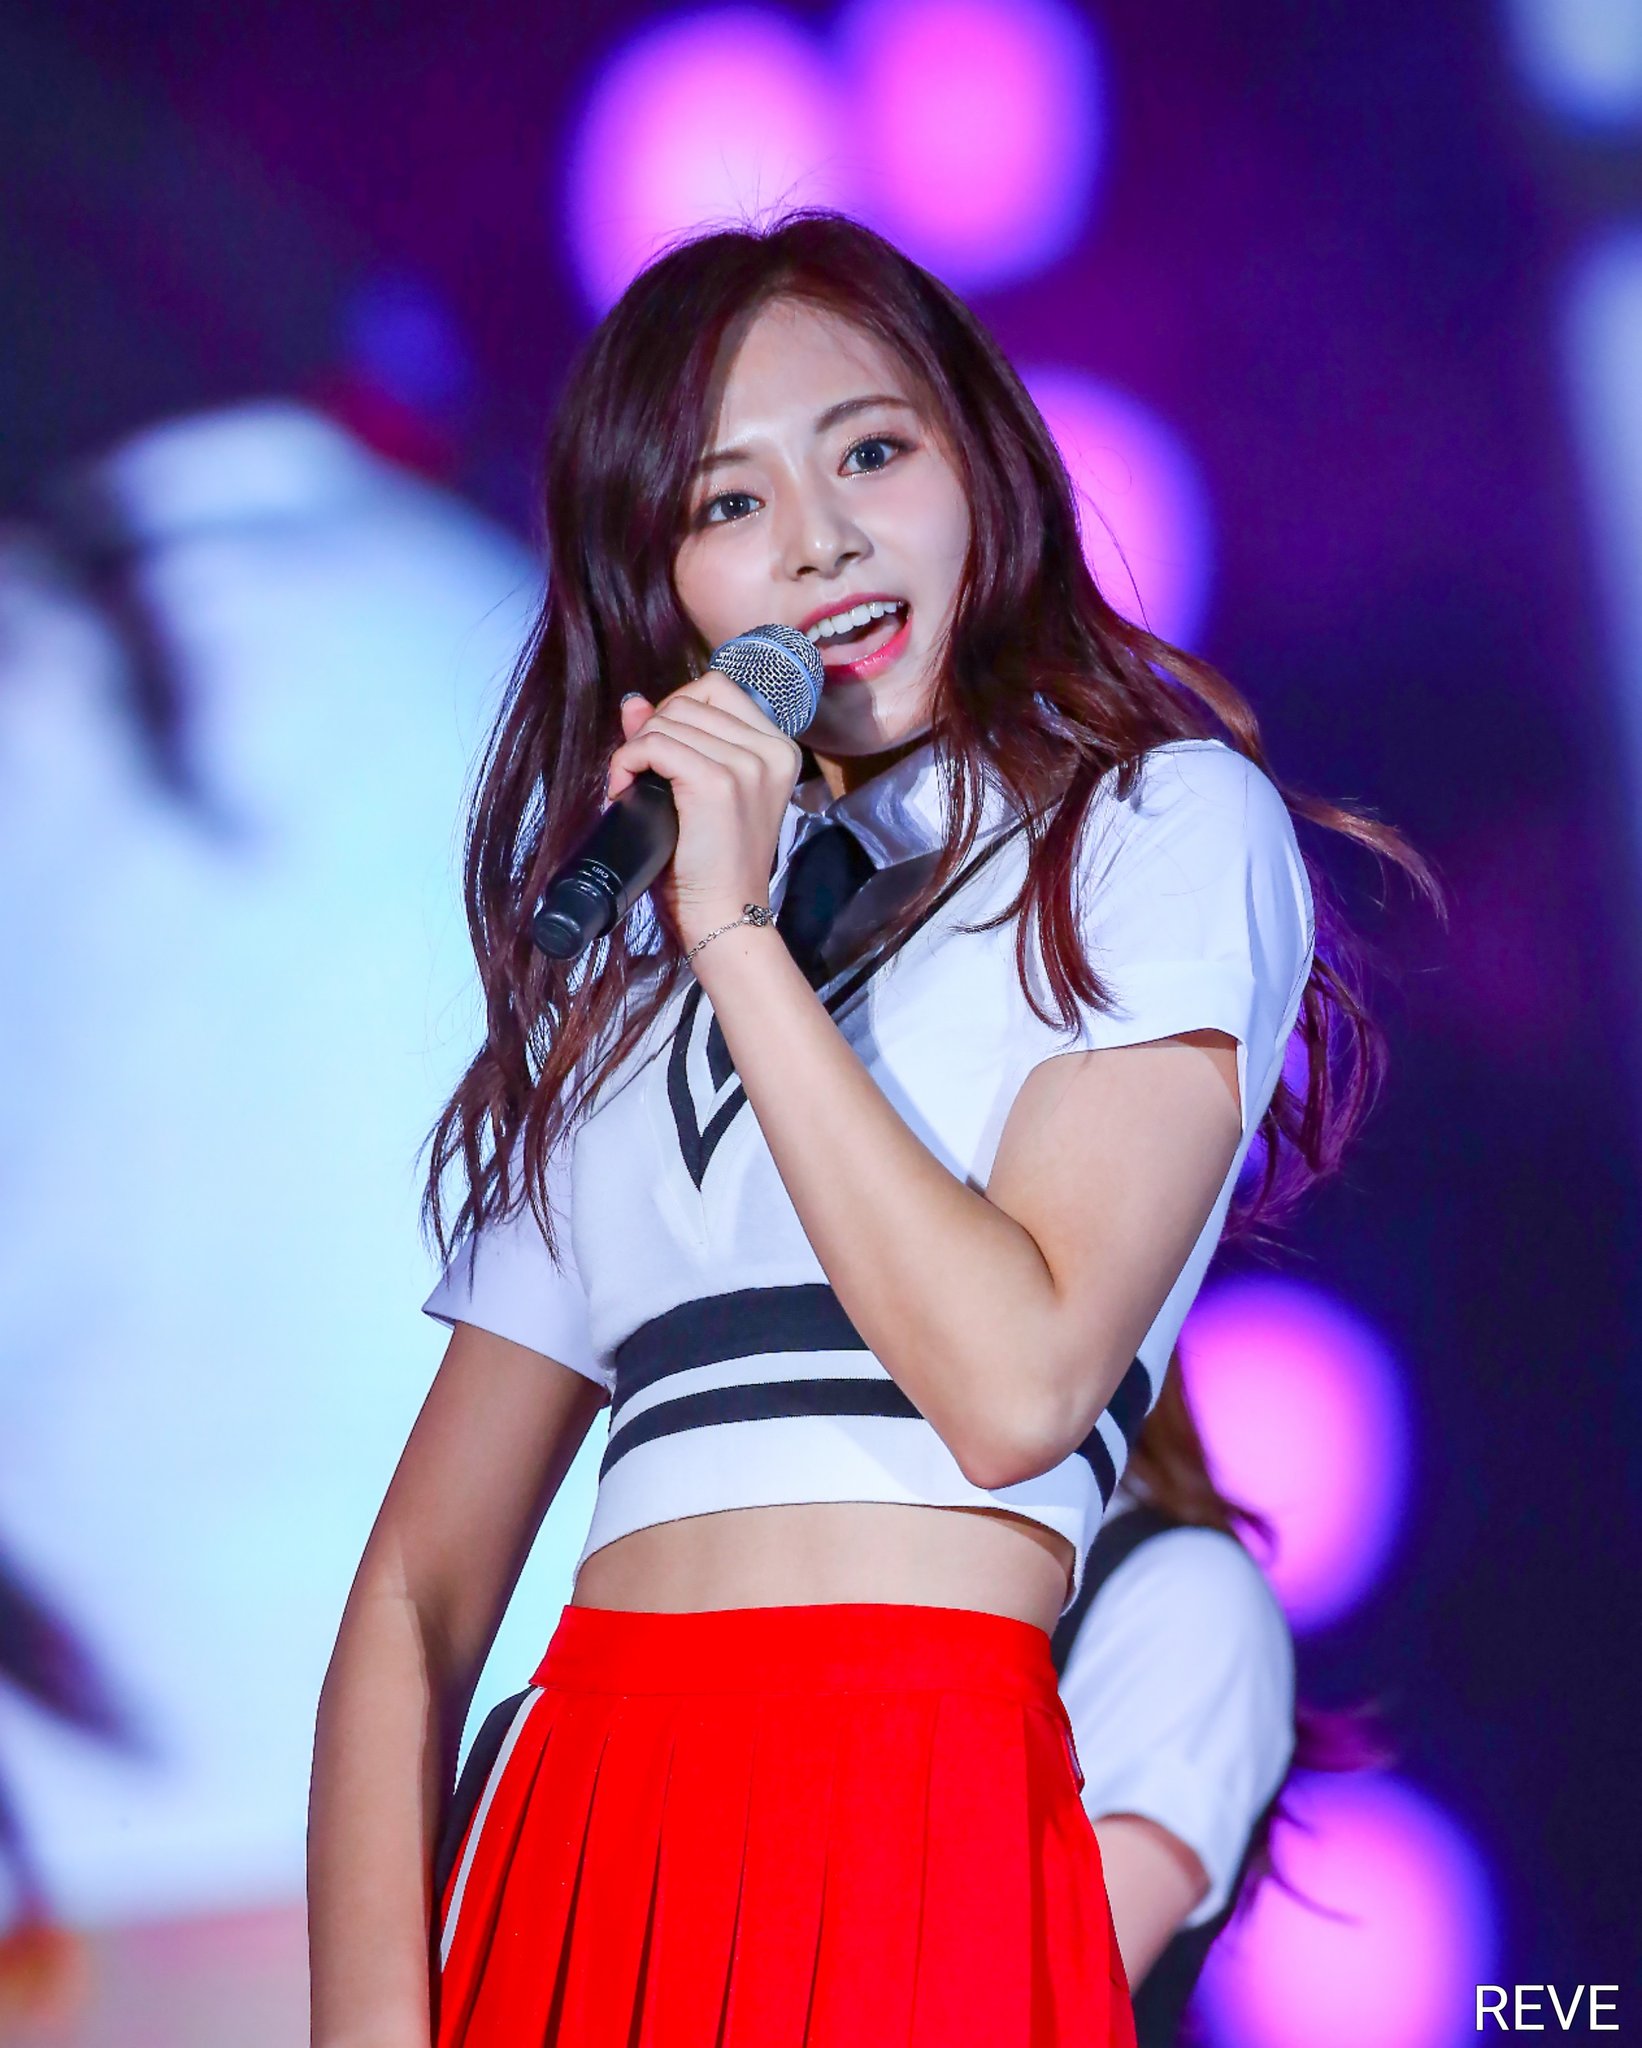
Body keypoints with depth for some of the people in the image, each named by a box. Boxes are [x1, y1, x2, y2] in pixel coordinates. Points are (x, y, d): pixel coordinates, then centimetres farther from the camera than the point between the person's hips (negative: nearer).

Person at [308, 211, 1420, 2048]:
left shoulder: (1166, 822, 4)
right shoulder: (612, 977, 19)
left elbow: (1019, 1383, -11)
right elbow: (424, 1580, 11)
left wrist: (742, 943, -7)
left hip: (910, 1825, -5)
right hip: (573, 1839, 5)